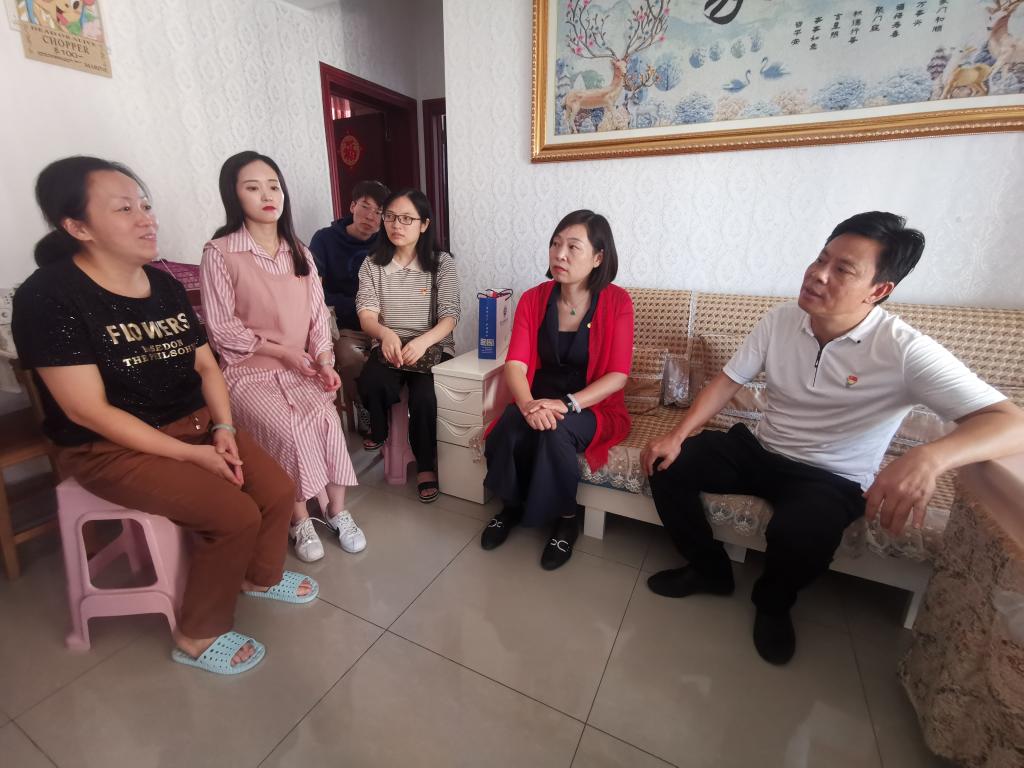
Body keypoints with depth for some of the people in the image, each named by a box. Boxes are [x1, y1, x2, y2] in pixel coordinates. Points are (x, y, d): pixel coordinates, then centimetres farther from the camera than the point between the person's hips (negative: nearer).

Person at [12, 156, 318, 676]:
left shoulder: (164, 284, 6)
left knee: (278, 491, -7)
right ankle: (197, 636, 6)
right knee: (235, 515, -21)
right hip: (112, 448, -6)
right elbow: (88, 410, -19)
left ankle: (261, 575, 25)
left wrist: (223, 428, -8)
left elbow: (205, 364, 8)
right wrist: (192, 455, -21)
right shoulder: (48, 297, -15)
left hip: (195, 422, 6)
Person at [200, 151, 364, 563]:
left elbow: (317, 313, 7)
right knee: (288, 428, -27)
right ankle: (299, 519, -6)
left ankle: (337, 510, -9)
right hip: (249, 371, -3)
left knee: (326, 418, -24)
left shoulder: (299, 252, 12)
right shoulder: (219, 252, -5)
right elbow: (222, 328, -7)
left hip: (301, 369, 4)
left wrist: (323, 360, -8)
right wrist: (283, 351, -14)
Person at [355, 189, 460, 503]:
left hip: (432, 347, -1)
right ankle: (378, 431, 4)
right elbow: (366, 315, -4)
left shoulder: (442, 263, 0)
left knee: (423, 397, -30)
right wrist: (385, 334, -29)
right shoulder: (372, 264, 6)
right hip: (388, 347, 2)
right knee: (371, 384, -31)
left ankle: (426, 465, -2)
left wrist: (423, 341, -30)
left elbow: (450, 316, -9)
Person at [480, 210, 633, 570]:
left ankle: (566, 518, -6)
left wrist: (567, 404, -28)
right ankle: (512, 505, 2)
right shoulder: (532, 299, -2)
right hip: (539, 401, 3)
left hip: (594, 407, -2)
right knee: (507, 429, -29)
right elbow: (515, 364, -10)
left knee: (556, 430, -34)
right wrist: (528, 405, -31)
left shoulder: (617, 302, -9)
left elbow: (617, 376, -14)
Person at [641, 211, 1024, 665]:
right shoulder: (779, 321, -6)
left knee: (799, 535, -35)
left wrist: (929, 458, -48)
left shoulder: (905, 351, -19)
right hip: (760, 450, 5)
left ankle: (772, 605, 5)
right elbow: (728, 381, -2)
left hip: (831, 477, -4)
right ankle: (710, 570, 12)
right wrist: (678, 433, -15)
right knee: (667, 465, -11)